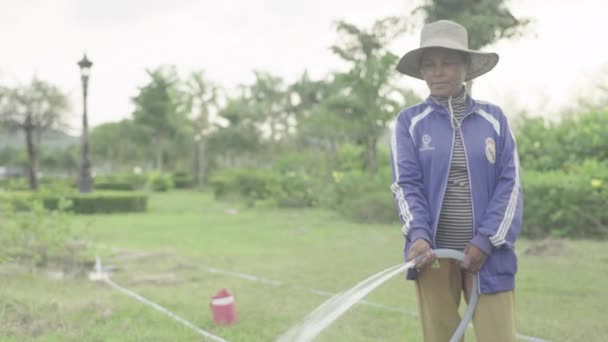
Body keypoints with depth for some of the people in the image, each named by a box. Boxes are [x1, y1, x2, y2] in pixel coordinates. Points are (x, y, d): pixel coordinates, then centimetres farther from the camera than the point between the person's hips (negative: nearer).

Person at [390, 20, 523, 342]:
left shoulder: (494, 118, 6)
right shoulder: (409, 121, 3)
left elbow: (509, 184, 1)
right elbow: (406, 184, -4)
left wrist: (487, 241, -10)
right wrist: (418, 236, -19)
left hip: (488, 254, 0)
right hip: (434, 253, 0)